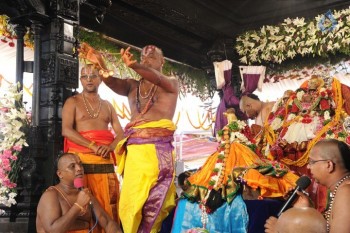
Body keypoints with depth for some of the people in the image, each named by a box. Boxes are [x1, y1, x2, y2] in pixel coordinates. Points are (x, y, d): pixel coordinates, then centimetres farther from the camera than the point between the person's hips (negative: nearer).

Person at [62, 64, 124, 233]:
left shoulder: (107, 106, 18)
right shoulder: (73, 102, 7)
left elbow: (120, 133, 11)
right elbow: (66, 130, -8)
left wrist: (109, 147, -11)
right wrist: (93, 146, -17)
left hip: (105, 162, 3)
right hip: (80, 160, -3)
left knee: (107, 206, 0)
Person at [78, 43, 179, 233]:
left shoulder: (171, 83, 11)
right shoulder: (132, 85, 19)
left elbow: (155, 77, -12)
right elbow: (112, 82, -1)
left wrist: (133, 65, -32)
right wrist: (100, 64, -23)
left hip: (158, 149, -3)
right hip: (134, 150, 4)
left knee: (154, 202, -6)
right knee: (131, 201, 1)